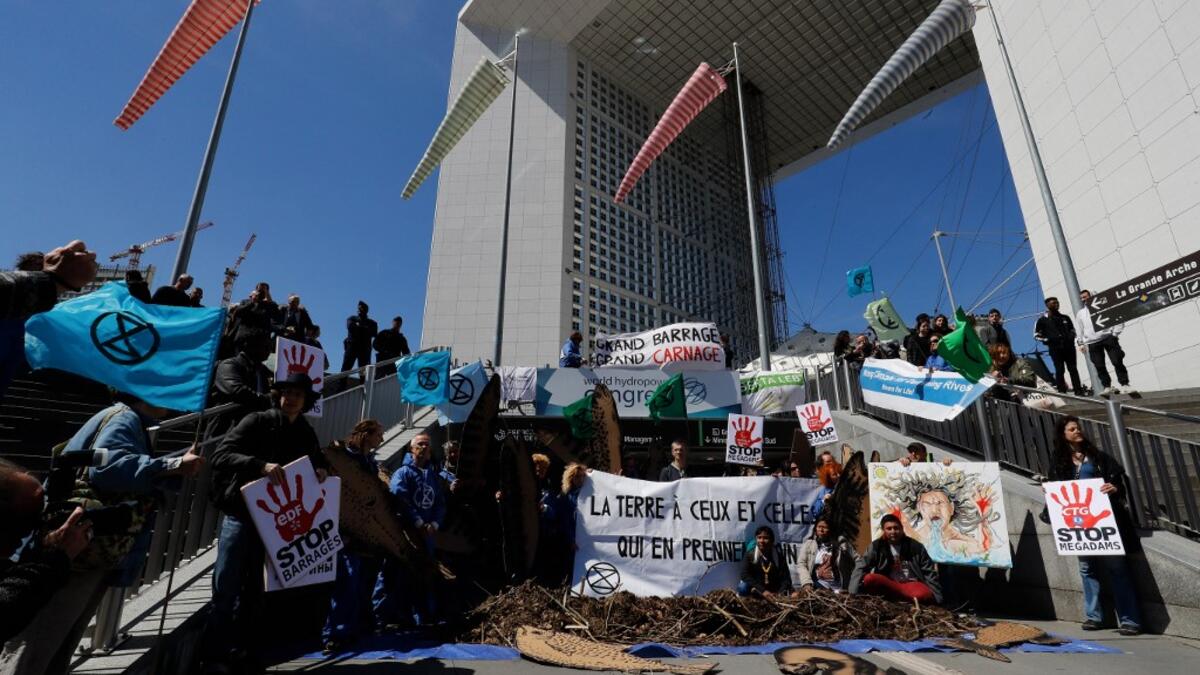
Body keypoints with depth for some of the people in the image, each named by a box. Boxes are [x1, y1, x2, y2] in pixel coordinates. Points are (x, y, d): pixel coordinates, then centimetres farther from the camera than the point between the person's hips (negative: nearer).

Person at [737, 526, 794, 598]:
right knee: (743, 587, -32)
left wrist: (781, 593, -26)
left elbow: (785, 577, -7)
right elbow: (745, 575, -18)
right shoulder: (750, 554, -6)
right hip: (755, 591, -2)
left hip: (773, 593, 2)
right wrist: (762, 591, -29)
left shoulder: (779, 555, 0)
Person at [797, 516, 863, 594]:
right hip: (817, 587, 0)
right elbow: (801, 564, -1)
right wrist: (806, 583, -14)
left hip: (837, 589, 0)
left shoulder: (841, 543, 3)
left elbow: (858, 560, 6)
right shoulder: (808, 544, 4)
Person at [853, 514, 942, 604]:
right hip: (887, 585, 1)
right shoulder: (876, 546, 3)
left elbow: (929, 572, 7)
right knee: (869, 579, -32)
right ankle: (912, 598, -24)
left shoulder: (915, 546, 5)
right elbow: (862, 568, -2)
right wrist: (854, 591, -16)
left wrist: (934, 594, -7)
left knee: (924, 594, -36)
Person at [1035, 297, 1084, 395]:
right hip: (1055, 348, -4)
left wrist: (1071, 337, 7)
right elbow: (1036, 335, 3)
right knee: (1060, 370, -4)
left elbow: (1072, 329, 26)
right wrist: (1048, 340, -8)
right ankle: (1062, 393, -1)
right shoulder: (1042, 319, 1)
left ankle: (1079, 392, 9)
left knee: (1073, 369, 5)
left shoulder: (1065, 317, 14)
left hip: (1068, 346, 4)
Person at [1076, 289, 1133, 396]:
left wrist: (1115, 333, -5)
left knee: (1118, 362, -5)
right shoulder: (1080, 313, 17)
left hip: (1108, 338, -2)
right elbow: (1080, 330, 21)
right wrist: (1081, 343, 14)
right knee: (1099, 366, -3)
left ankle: (1125, 385, 1)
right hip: (1092, 343, 2)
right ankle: (1107, 387, 3)